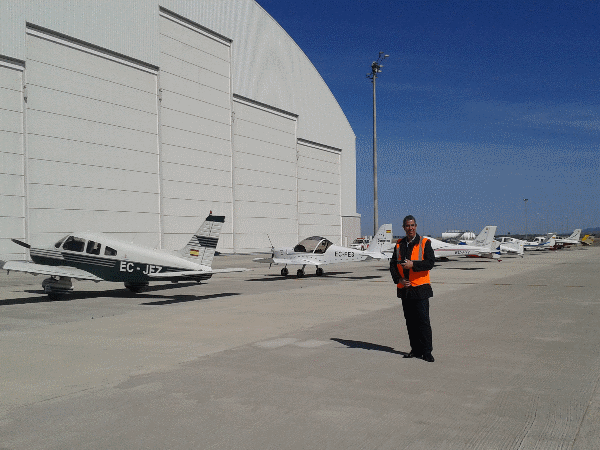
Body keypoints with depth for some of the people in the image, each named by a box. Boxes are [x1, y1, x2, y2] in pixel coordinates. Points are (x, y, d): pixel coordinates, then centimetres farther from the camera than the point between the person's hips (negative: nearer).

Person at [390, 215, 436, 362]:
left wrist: (413, 264, -23)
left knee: (423, 321, -6)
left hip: (420, 288, -5)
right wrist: (399, 279, -5)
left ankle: (427, 351, 2)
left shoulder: (424, 243, -2)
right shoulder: (399, 244, 12)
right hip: (405, 288, 5)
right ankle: (416, 350, 20)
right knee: (410, 321, 10)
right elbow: (393, 264, 10)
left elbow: (430, 262, -12)